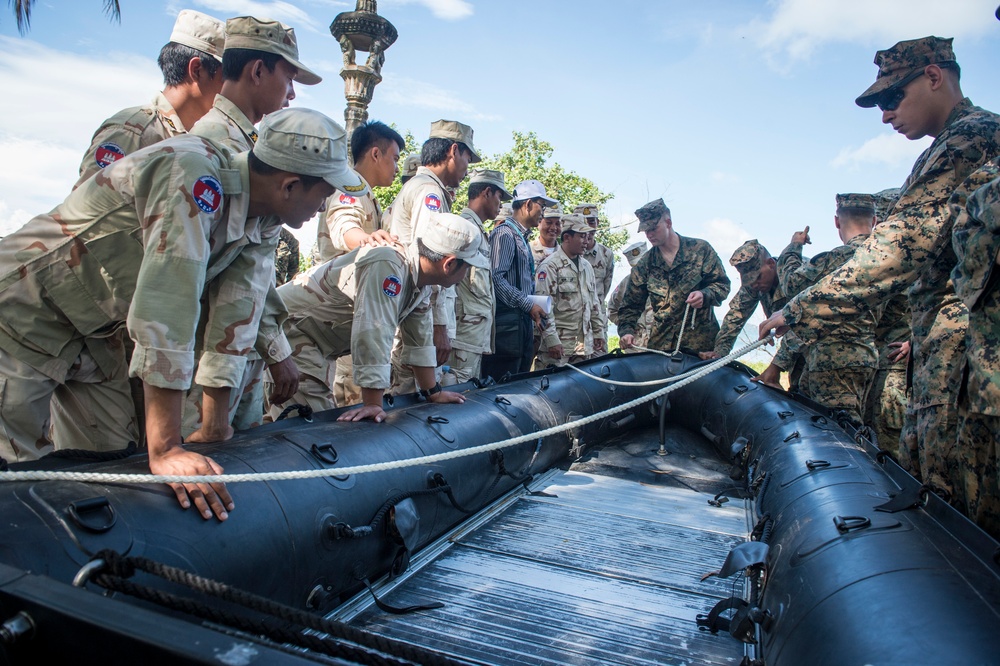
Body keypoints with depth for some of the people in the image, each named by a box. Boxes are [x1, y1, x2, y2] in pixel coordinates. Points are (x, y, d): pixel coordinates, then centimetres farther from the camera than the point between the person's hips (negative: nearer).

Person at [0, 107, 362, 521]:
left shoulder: (264, 221, -6)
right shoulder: (194, 176, -32)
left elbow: (233, 317, -8)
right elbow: (167, 309, -38)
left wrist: (214, 428, -9)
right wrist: (165, 450, -38)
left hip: (90, 333, 7)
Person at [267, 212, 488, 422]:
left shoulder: (420, 276, 0)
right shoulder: (387, 267, -30)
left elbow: (419, 338, 7)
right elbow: (374, 334, -35)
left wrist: (433, 393, 9)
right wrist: (373, 404, -34)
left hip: (315, 342, 9)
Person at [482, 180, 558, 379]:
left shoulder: (522, 237, 21)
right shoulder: (505, 233, -9)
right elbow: (496, 278, -19)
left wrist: (533, 310, 12)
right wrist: (528, 305, -16)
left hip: (523, 323, 10)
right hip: (507, 323, -10)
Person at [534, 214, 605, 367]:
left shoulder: (587, 266, 16)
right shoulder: (549, 266, -9)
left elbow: (595, 303, 22)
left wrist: (598, 332, 18)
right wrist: (552, 340, -19)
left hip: (584, 344, 7)